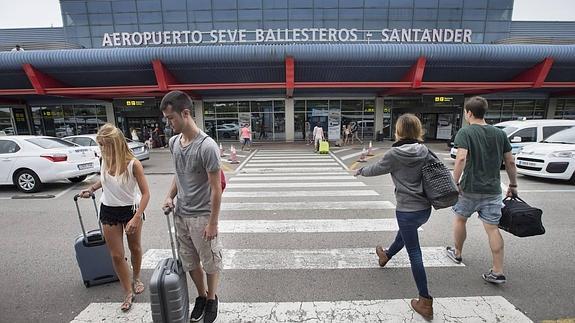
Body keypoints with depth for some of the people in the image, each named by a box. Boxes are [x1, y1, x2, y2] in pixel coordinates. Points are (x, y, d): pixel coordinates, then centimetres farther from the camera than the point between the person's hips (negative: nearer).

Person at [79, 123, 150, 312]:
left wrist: (136, 218, -29)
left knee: (135, 248, 17)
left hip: (131, 209, -4)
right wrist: (91, 189, 15)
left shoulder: (133, 164, -24)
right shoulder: (105, 160, -7)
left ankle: (136, 278, 44)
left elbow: (146, 193, -22)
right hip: (109, 211, 4)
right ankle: (128, 293, 24)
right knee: (116, 255, 7)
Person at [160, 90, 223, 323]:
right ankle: (201, 296, 43)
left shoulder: (207, 146, -22)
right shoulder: (173, 142, 2)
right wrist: (170, 196, 5)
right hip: (180, 214, 7)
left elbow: (216, 188, -18)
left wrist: (213, 222, -15)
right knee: (189, 261, 20)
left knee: (210, 262, 14)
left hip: (201, 216, -7)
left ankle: (212, 299, 38)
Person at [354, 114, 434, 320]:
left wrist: (360, 171, 18)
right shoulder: (424, 151, -1)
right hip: (425, 208, 7)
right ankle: (386, 256, 58)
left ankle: (425, 302, 15)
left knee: (414, 253, 5)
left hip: (407, 210, -7)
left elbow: (375, 169, -2)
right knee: (405, 232, 30)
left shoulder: (395, 154, -16)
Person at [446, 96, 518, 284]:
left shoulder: (465, 132, -9)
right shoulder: (500, 133, 7)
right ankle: (498, 272, 12)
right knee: (492, 228, 8)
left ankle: (457, 254, 34)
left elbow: (461, 158, -23)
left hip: (470, 189, -4)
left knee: (460, 219, 17)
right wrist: (513, 185, 19)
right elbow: (510, 162, 10)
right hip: (493, 190, 4)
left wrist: (455, 183, -18)